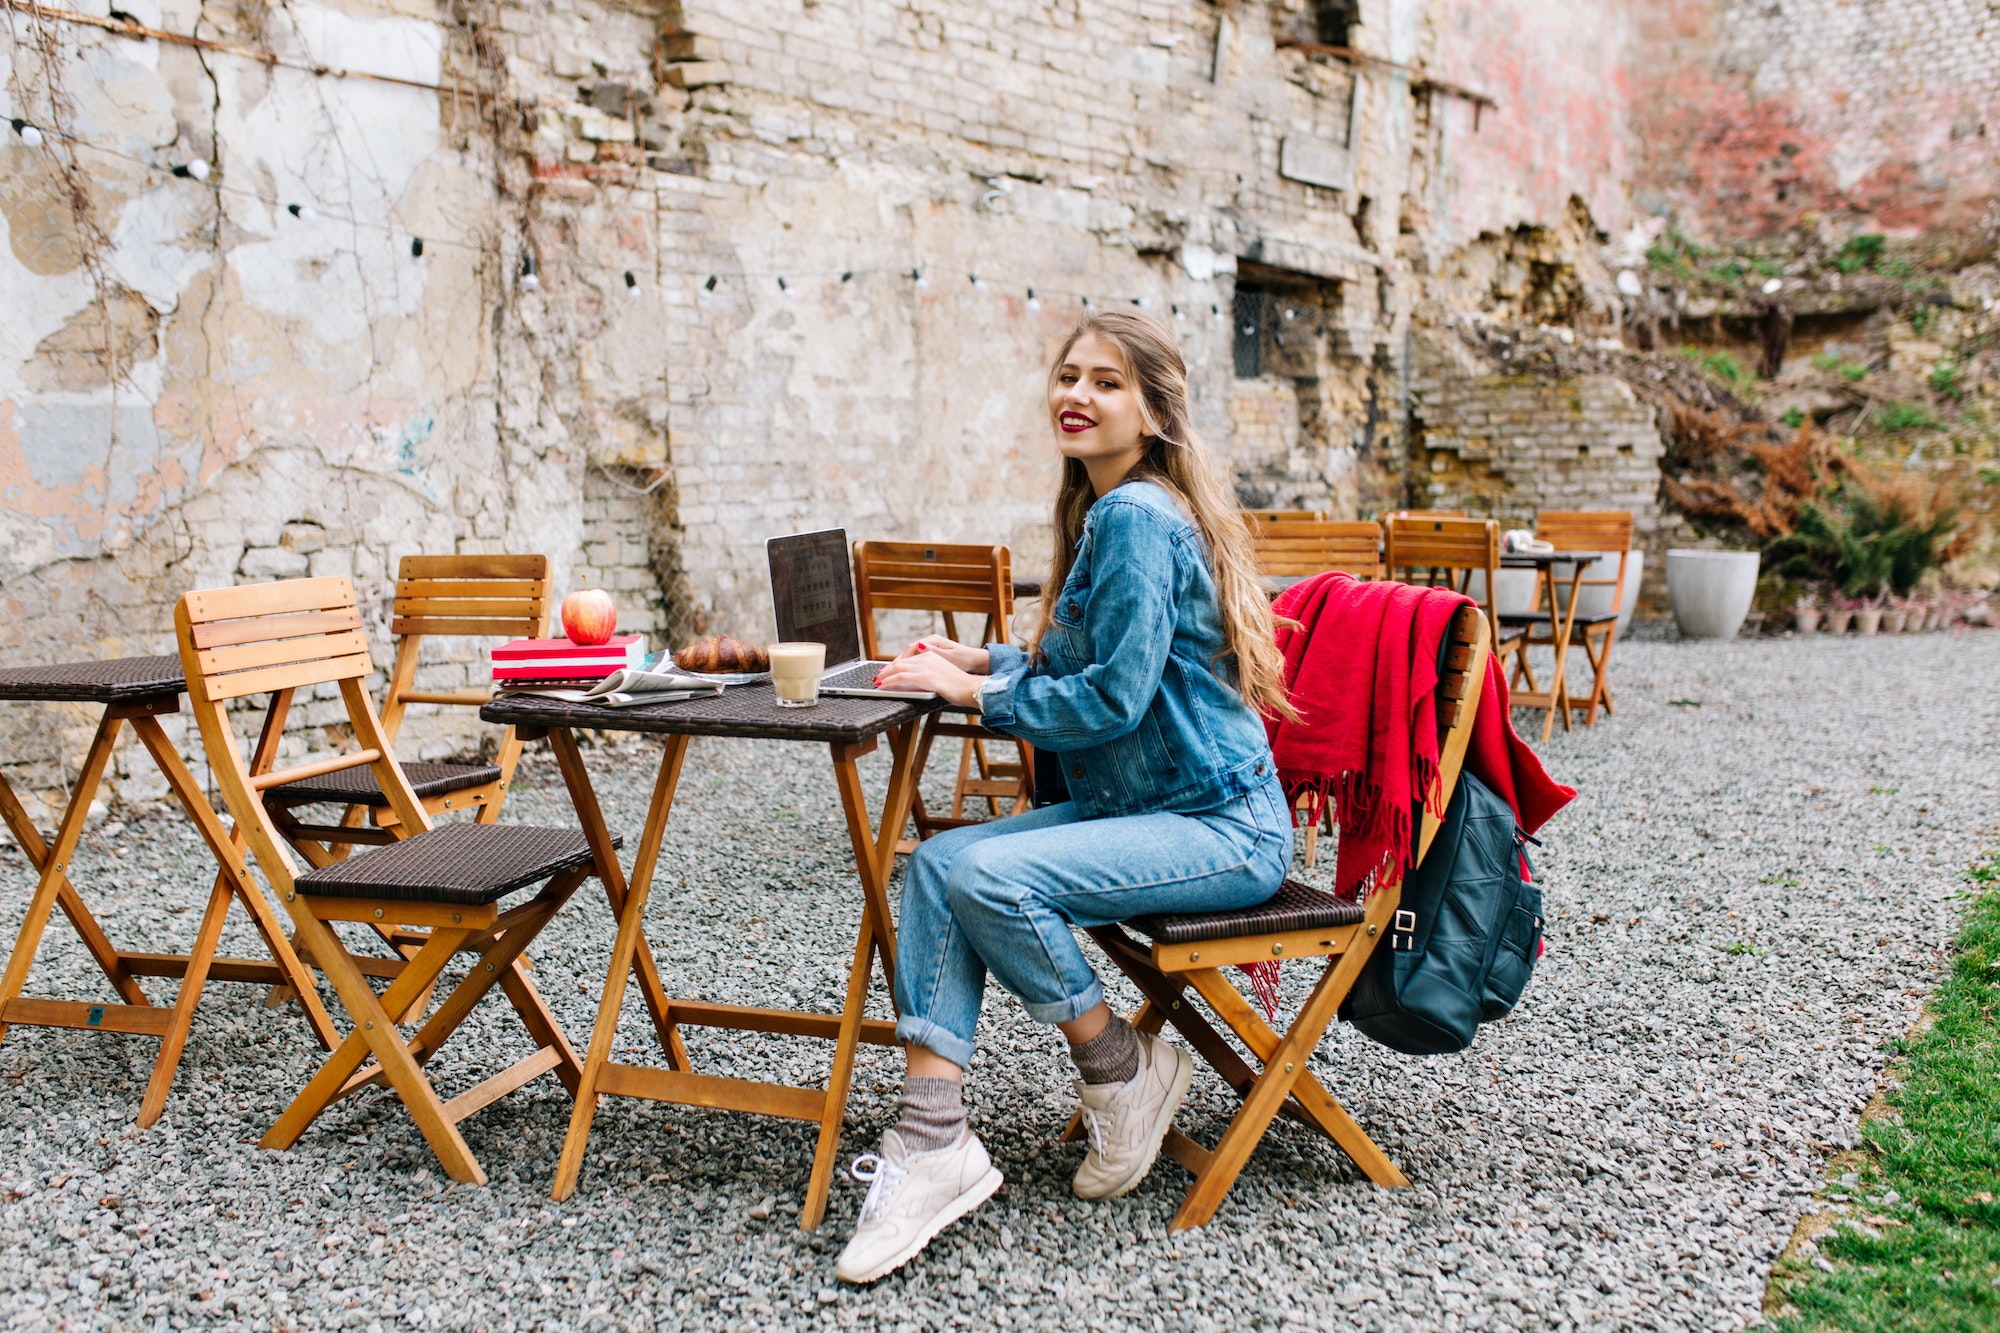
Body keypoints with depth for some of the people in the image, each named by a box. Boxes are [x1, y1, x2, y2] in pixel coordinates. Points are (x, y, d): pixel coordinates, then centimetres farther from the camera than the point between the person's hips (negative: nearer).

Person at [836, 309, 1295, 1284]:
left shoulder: (1136, 517, -17)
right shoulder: (1103, 511, 15)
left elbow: (1114, 696, -21)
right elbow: (1075, 661, 24)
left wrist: (974, 692, -11)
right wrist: (981, 661, 8)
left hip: (1222, 830, -10)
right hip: (1136, 805, 10)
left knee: (987, 875, -27)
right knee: (935, 864, -8)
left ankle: (1122, 1068, -2)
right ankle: (932, 1140, -12)